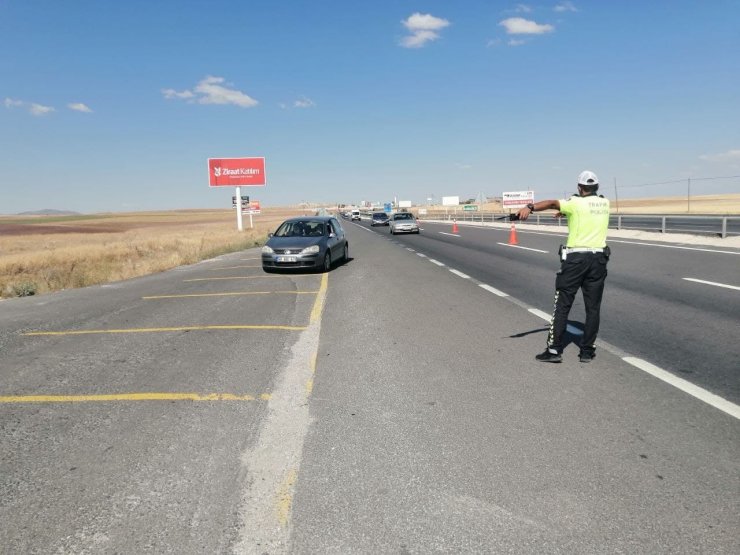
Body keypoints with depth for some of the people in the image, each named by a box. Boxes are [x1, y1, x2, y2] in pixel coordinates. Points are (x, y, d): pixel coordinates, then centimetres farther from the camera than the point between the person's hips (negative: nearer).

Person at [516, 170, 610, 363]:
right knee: (593, 307, 9)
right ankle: (587, 351, 13)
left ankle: (554, 350, 1)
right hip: (598, 259, 4)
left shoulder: (576, 203, -6)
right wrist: (566, 211, 26)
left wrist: (529, 207, -36)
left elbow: (552, 203, -22)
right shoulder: (604, 203, 10)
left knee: (562, 305, 1)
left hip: (575, 258, -4)